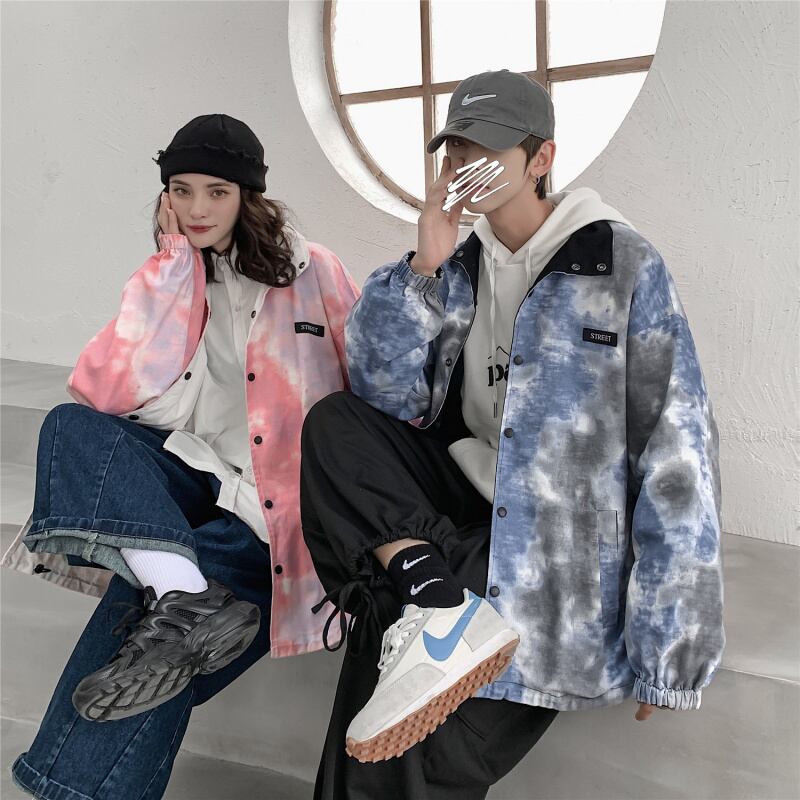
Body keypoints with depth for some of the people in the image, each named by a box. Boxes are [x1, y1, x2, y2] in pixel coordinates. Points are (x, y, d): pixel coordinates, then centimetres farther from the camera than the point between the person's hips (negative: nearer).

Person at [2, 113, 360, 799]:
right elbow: (108, 393, -5)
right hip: (197, 480, 5)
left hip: (279, 506, -4)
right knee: (70, 427, -22)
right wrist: (177, 266, -4)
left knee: (140, 597, -29)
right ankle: (187, 601, -39)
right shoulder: (164, 281, 12)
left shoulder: (311, 270, 3)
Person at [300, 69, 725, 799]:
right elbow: (385, 391, -2)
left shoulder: (622, 266, -7)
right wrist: (424, 266, -13)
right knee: (334, 424, -17)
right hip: (467, 500, 7)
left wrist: (667, 644, -15)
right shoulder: (462, 268, 9)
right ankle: (437, 607, -26)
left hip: (559, 541, -6)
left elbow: (676, 451, -12)